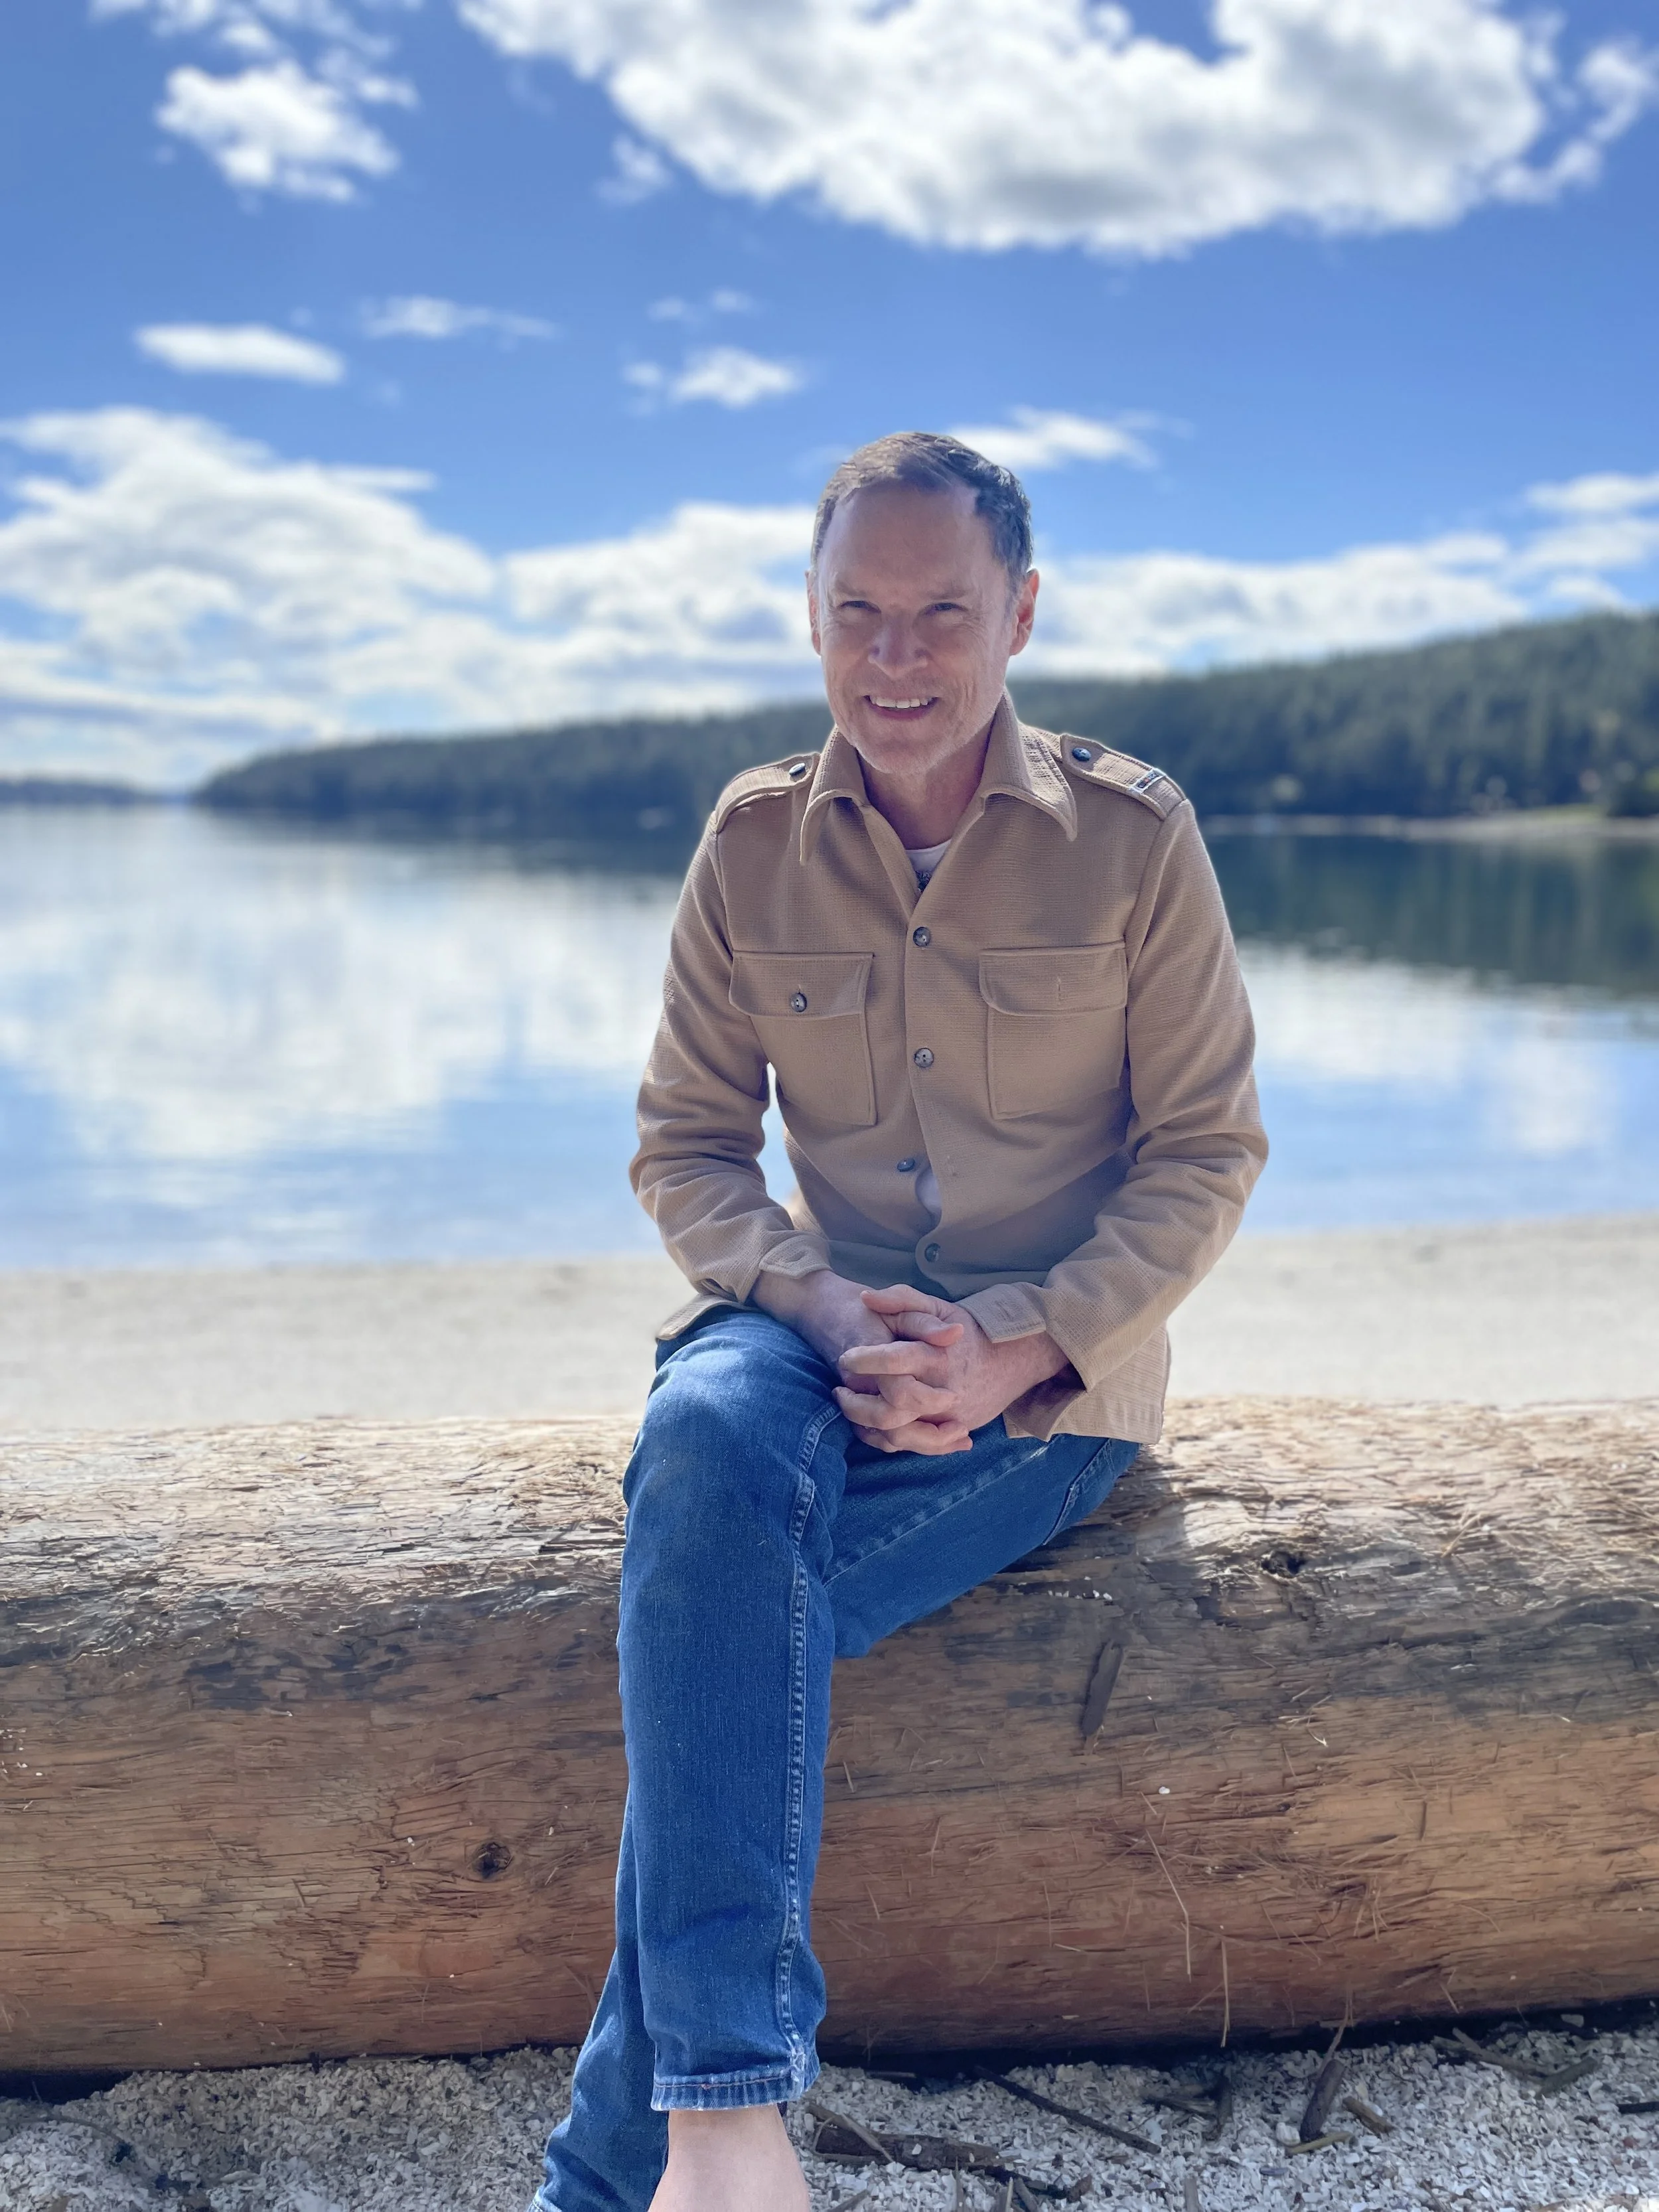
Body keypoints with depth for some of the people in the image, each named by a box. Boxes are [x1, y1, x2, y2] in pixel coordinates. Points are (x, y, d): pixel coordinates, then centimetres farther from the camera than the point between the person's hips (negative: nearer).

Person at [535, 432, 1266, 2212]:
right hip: (819, 1321, 2)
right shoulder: (755, 837, 4)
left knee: (722, 1622, -28)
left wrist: (1011, 1350, -17)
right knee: (701, 1440, -35)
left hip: (1056, 1373, -2)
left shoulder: (1131, 833, -3)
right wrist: (825, 1309, -15)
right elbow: (685, 1145, 6)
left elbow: (1208, 1154, -2)